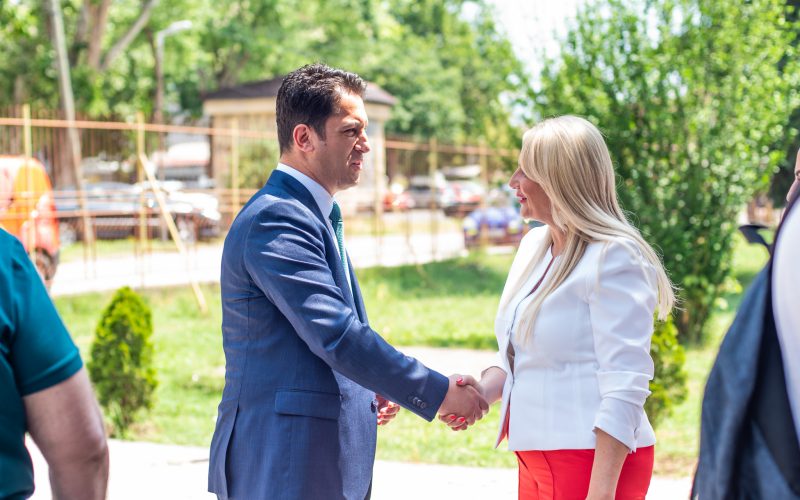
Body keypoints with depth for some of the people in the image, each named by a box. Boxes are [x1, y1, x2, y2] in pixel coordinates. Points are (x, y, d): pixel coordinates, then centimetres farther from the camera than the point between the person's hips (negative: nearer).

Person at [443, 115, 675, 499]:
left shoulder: (613, 258, -15)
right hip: (536, 455, 8)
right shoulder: (533, 245, 9)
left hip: (593, 461, -8)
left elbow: (625, 384, -20)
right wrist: (481, 392, -1)